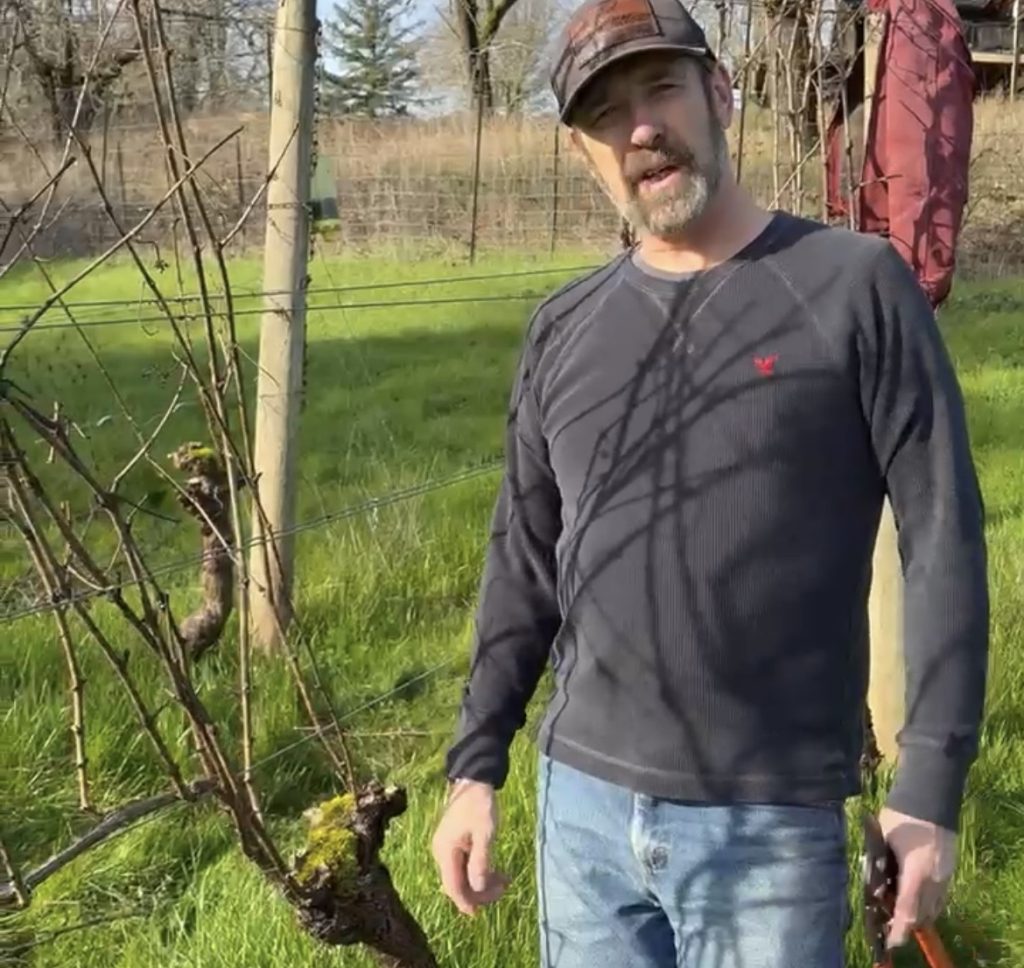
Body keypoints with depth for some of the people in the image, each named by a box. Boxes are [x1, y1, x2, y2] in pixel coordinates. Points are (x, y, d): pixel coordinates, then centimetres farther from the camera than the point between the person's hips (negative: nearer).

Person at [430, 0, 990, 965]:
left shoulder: (853, 285, -7)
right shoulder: (563, 330, 6)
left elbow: (942, 539, -9)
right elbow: (525, 562, 11)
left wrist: (931, 786, -12)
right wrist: (476, 766, 6)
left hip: (772, 825, -4)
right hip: (581, 806, 4)